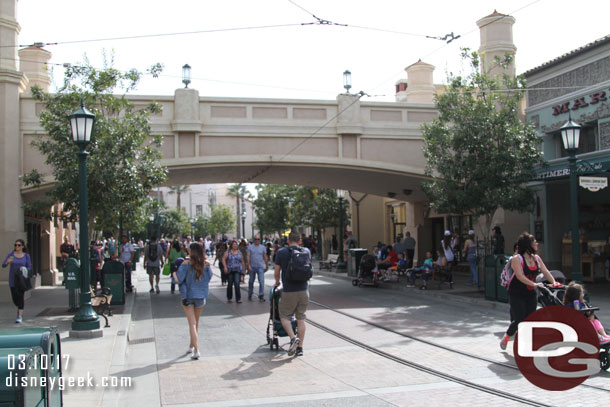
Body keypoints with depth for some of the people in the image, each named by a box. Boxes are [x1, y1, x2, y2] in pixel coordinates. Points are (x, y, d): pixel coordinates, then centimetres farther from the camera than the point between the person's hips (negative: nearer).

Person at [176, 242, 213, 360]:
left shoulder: (186, 264, -14)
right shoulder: (206, 264, -7)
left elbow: (179, 279, -16)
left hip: (188, 296, -3)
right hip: (201, 296, 3)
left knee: (192, 324, 0)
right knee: (196, 323, 20)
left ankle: (196, 350, -9)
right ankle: (191, 346, 35)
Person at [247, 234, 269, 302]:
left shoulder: (262, 247, 6)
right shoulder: (250, 247, 2)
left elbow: (265, 257, 12)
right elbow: (248, 256, -3)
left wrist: (267, 265, 15)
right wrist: (249, 265, -12)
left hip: (260, 267, 0)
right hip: (252, 267, 0)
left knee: (261, 281, -10)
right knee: (251, 282, 11)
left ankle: (261, 296, -6)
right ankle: (250, 295, 26)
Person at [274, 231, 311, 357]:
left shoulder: (281, 252, -5)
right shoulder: (306, 252, 5)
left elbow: (277, 271, -1)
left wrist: (277, 282, 19)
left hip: (289, 291, -3)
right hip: (304, 290, 3)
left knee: (284, 316, 11)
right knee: (301, 318, 10)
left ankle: (293, 338, -10)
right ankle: (300, 347, 11)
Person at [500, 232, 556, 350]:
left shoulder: (536, 258, 7)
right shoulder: (517, 259, -14)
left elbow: (545, 271, 2)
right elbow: (520, 276, -25)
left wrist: (554, 283, -14)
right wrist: (533, 284, -33)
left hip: (530, 294, 6)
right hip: (516, 294, -6)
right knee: (519, 319, -7)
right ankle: (506, 338, 17)